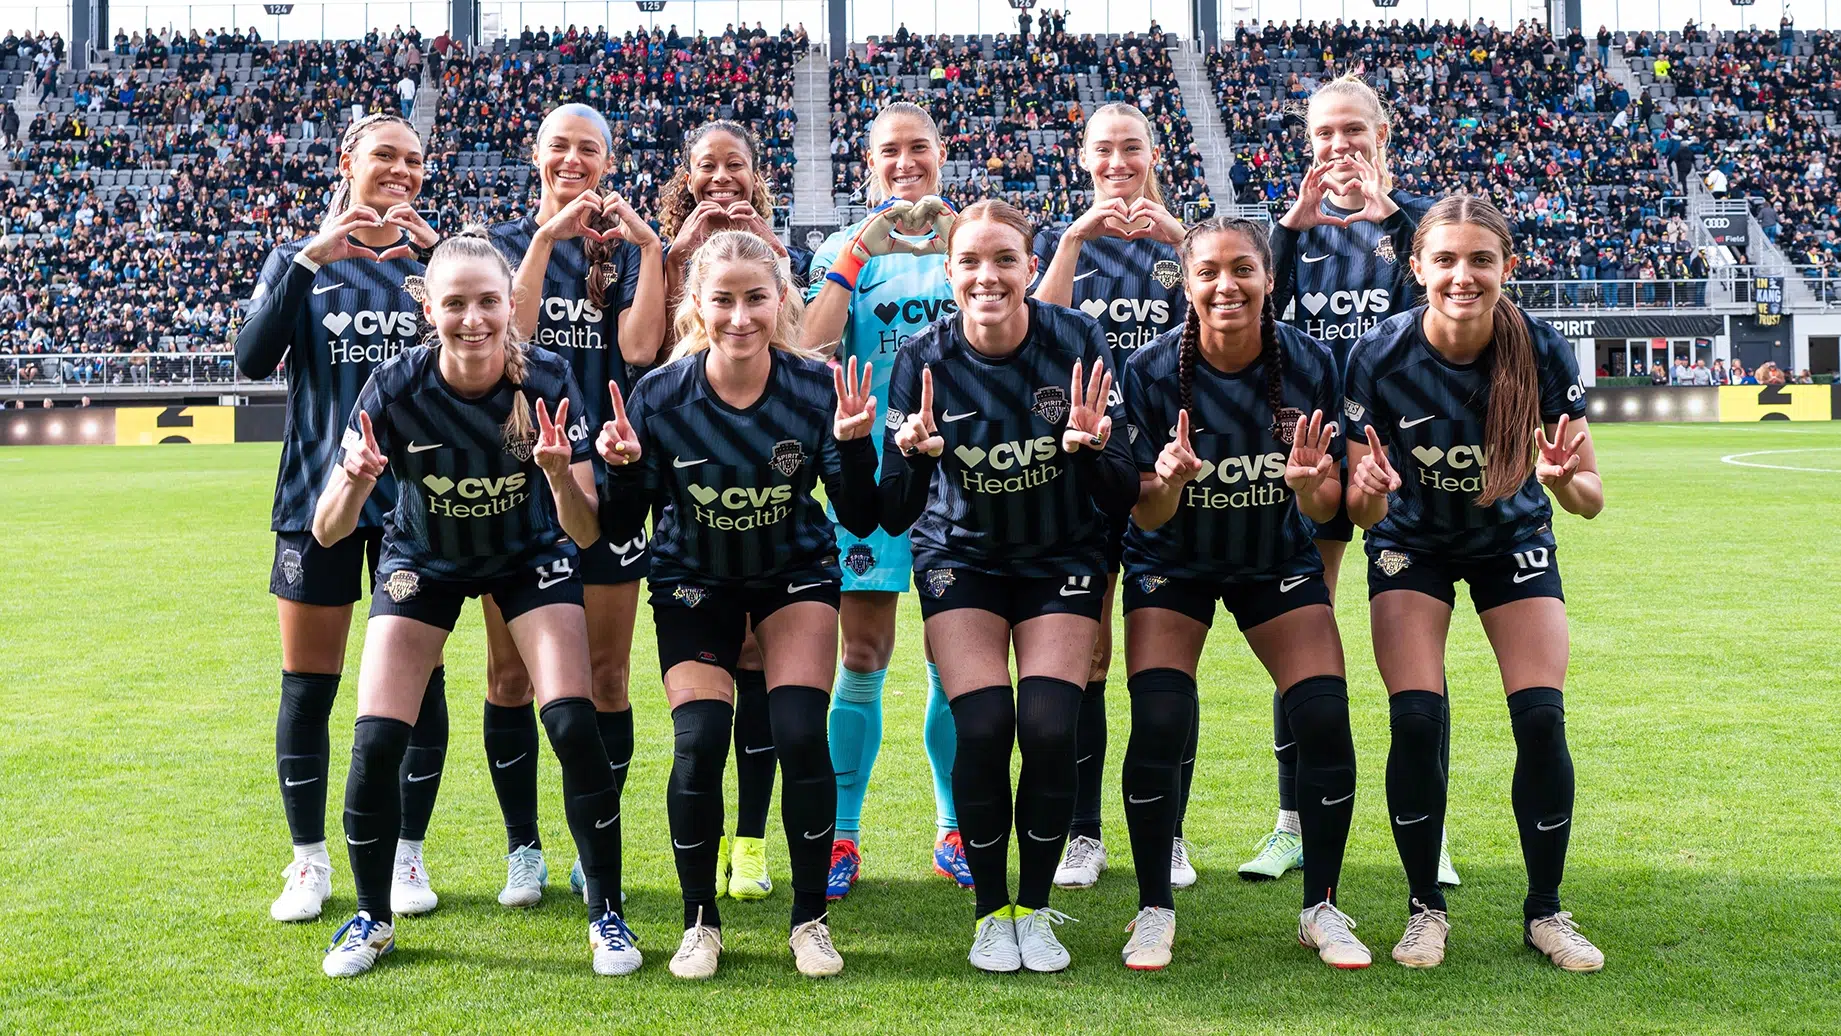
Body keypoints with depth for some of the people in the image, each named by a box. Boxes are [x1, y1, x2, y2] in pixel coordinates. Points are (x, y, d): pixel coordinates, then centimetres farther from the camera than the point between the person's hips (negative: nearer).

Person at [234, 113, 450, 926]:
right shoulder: (300, 258, 5)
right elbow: (253, 358, -10)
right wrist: (310, 259, -19)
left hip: (415, 496, 0)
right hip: (319, 493, 0)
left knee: (419, 680, 3)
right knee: (308, 684, 4)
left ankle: (407, 853, 17)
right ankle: (310, 860, 17)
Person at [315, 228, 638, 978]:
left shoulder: (548, 380, -27)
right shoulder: (395, 389, -26)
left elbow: (587, 531, -27)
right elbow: (326, 533, -23)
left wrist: (560, 472, -47)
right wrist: (354, 484, -44)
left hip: (531, 556, 0)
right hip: (423, 559, 1)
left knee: (574, 726, -16)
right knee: (376, 741, -10)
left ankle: (607, 914, 4)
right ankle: (372, 918, 15)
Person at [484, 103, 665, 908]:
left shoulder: (631, 250, 8)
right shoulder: (507, 242, 8)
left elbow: (639, 347, -9)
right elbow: (508, 331, -11)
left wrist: (648, 246, -14)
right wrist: (547, 236, -16)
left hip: (604, 478, 0)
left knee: (605, 677, 3)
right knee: (511, 673, 3)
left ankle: (598, 850, 15)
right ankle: (523, 848, 16)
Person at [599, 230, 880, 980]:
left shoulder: (817, 388, -20)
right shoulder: (661, 396, -21)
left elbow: (861, 519, -14)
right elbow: (626, 527, -12)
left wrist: (854, 444, -30)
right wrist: (624, 466, -31)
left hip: (795, 569, 0)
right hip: (695, 577, 0)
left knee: (801, 736, -14)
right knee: (698, 744, -14)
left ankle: (810, 919, 6)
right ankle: (700, 922, 9)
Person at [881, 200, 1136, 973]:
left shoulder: (1077, 342, -16)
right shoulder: (924, 359, -15)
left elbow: (1121, 498, -14)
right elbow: (892, 515, -13)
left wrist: (1092, 447, -34)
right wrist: (912, 453, -33)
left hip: (1062, 560, 0)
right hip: (962, 558, 0)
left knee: (1049, 728, -16)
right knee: (984, 726, -16)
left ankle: (1036, 910, 6)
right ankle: (991, 914, 5)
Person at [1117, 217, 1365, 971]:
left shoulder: (1310, 364, -16)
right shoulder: (1152, 371, -19)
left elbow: (1326, 508, -11)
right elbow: (1147, 518, -15)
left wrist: (1307, 484, -33)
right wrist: (1170, 480, -37)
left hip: (1279, 562, 2)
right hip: (1173, 565, -1)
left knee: (1325, 718, -13)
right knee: (1158, 725, -17)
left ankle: (1322, 909, 7)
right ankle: (1154, 912, 2)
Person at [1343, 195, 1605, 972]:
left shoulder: (1543, 352, -23)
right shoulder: (1381, 356, -25)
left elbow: (1591, 497, -18)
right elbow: (1358, 508, -20)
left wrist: (1564, 479, -41)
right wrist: (1371, 490, -44)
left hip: (1513, 539, 1)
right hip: (1412, 544, -1)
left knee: (1542, 719, -11)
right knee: (1416, 720, -15)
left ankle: (1545, 912, 9)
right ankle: (1425, 908, 5)